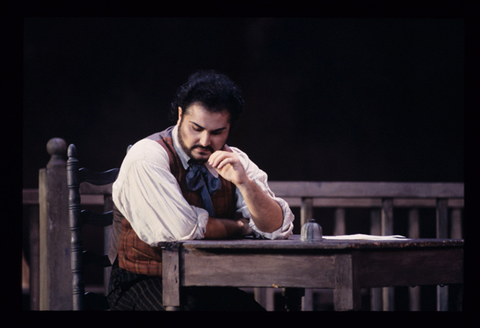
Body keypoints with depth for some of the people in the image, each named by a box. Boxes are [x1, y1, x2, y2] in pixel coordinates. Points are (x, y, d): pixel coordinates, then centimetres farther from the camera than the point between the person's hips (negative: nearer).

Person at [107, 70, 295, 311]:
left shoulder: (234, 162, 5)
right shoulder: (147, 158, -12)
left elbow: (278, 229, -3)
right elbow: (182, 229, -20)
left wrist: (243, 182, -20)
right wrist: (239, 227, -3)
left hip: (210, 288, 5)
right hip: (147, 284, -5)